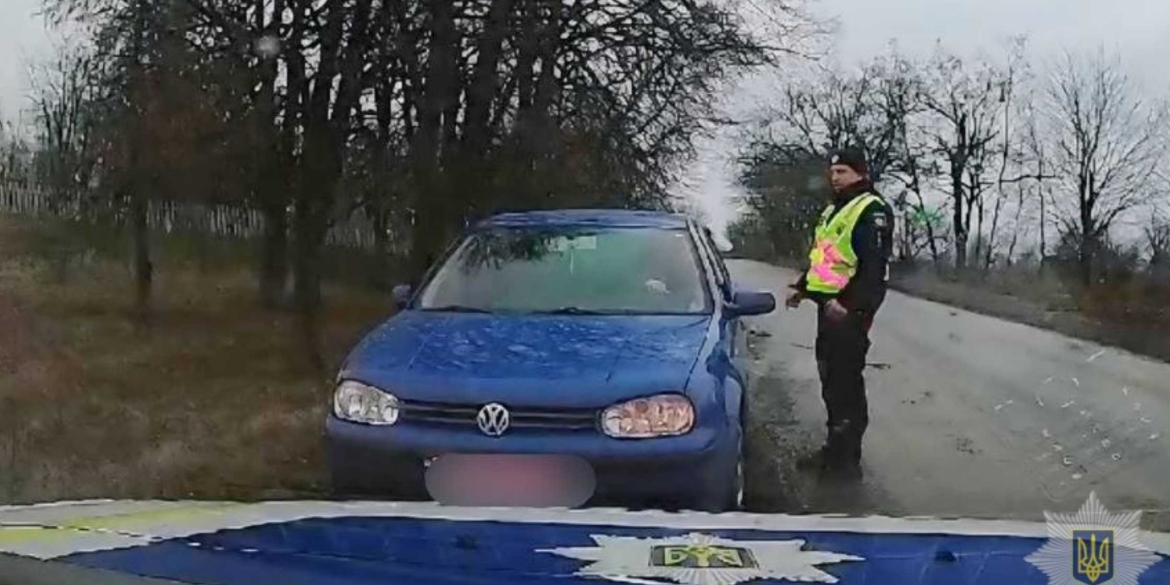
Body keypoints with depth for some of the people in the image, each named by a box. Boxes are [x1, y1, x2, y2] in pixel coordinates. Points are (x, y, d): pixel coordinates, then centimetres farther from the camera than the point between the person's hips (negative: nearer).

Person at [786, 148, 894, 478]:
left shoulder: (872, 211, -12)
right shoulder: (833, 210, 19)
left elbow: (874, 266, -20)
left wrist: (849, 303, -26)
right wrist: (802, 288, 19)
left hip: (850, 310, -10)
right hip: (828, 306, 10)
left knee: (847, 382, -6)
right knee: (830, 379, 14)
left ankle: (847, 459, 1)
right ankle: (835, 448, 24)